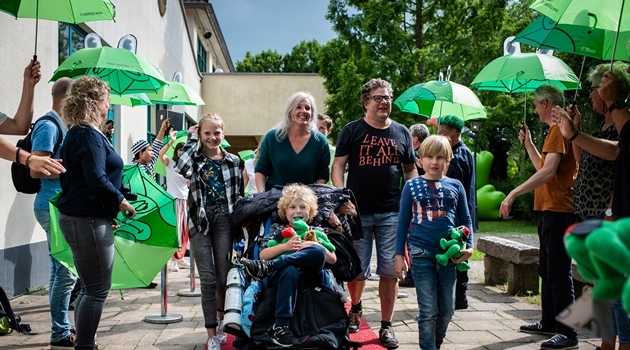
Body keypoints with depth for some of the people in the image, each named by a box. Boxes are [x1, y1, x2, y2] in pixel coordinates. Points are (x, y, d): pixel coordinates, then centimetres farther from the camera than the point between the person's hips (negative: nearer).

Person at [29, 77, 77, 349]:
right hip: (53, 207, -10)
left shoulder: (59, 125, 15)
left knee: (60, 269, 15)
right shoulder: (49, 126, -14)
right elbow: (36, 169, -22)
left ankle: (61, 328, 25)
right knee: (66, 271, -7)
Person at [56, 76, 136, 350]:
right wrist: (121, 202, -12)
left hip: (79, 217, 11)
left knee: (90, 288, 17)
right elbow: (97, 180, -26)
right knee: (97, 290, -3)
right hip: (88, 221, -11)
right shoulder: (90, 136, -16)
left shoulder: (76, 134, 16)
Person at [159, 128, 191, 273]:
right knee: (174, 229, -9)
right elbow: (160, 154, -20)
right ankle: (173, 259, -7)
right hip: (173, 199, -5)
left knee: (184, 229, 8)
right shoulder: (170, 163, 0)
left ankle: (180, 258, 17)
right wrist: (171, 141, -28)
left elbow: (191, 184, 9)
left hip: (185, 199, 5)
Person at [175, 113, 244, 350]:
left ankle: (221, 318, 35)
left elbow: (239, 195, 9)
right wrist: (191, 139, -11)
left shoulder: (233, 161, 7)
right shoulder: (194, 158, 2)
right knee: (208, 279, -2)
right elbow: (181, 168, -22)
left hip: (225, 221, 1)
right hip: (200, 221, -1)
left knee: (224, 277, 8)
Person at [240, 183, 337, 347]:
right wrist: (285, 246, -10)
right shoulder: (278, 229, 18)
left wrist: (316, 246, -5)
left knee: (318, 251, -29)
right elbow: (263, 255, 6)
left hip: (309, 276, 1)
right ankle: (280, 326, -39)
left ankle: (267, 267, -30)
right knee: (290, 271, -39)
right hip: (285, 274, -1)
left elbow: (333, 259, 13)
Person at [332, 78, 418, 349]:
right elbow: (338, 165, 0)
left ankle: (386, 326, 13)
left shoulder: (402, 133, 11)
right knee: (357, 269, 7)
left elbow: (410, 170, 15)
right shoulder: (352, 130, 2)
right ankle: (355, 309, 35)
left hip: (392, 213, 2)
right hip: (358, 211, -2)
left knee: (390, 271, 2)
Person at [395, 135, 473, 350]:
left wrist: (469, 246, -4)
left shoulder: (455, 186, 5)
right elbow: (403, 222, 3)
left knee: (447, 310, 12)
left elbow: (465, 219, 11)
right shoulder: (412, 186, 1)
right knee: (428, 310, -1)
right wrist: (399, 255, 1)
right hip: (421, 254, -2)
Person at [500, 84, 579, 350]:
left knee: (558, 274, -9)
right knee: (547, 270, 17)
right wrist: (528, 143, 21)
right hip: (549, 209, 11)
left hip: (558, 210, -11)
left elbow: (548, 171, -26)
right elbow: (541, 167, 24)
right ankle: (549, 323, 28)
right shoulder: (555, 130, 19)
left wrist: (513, 194, -28)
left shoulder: (559, 129, -14)